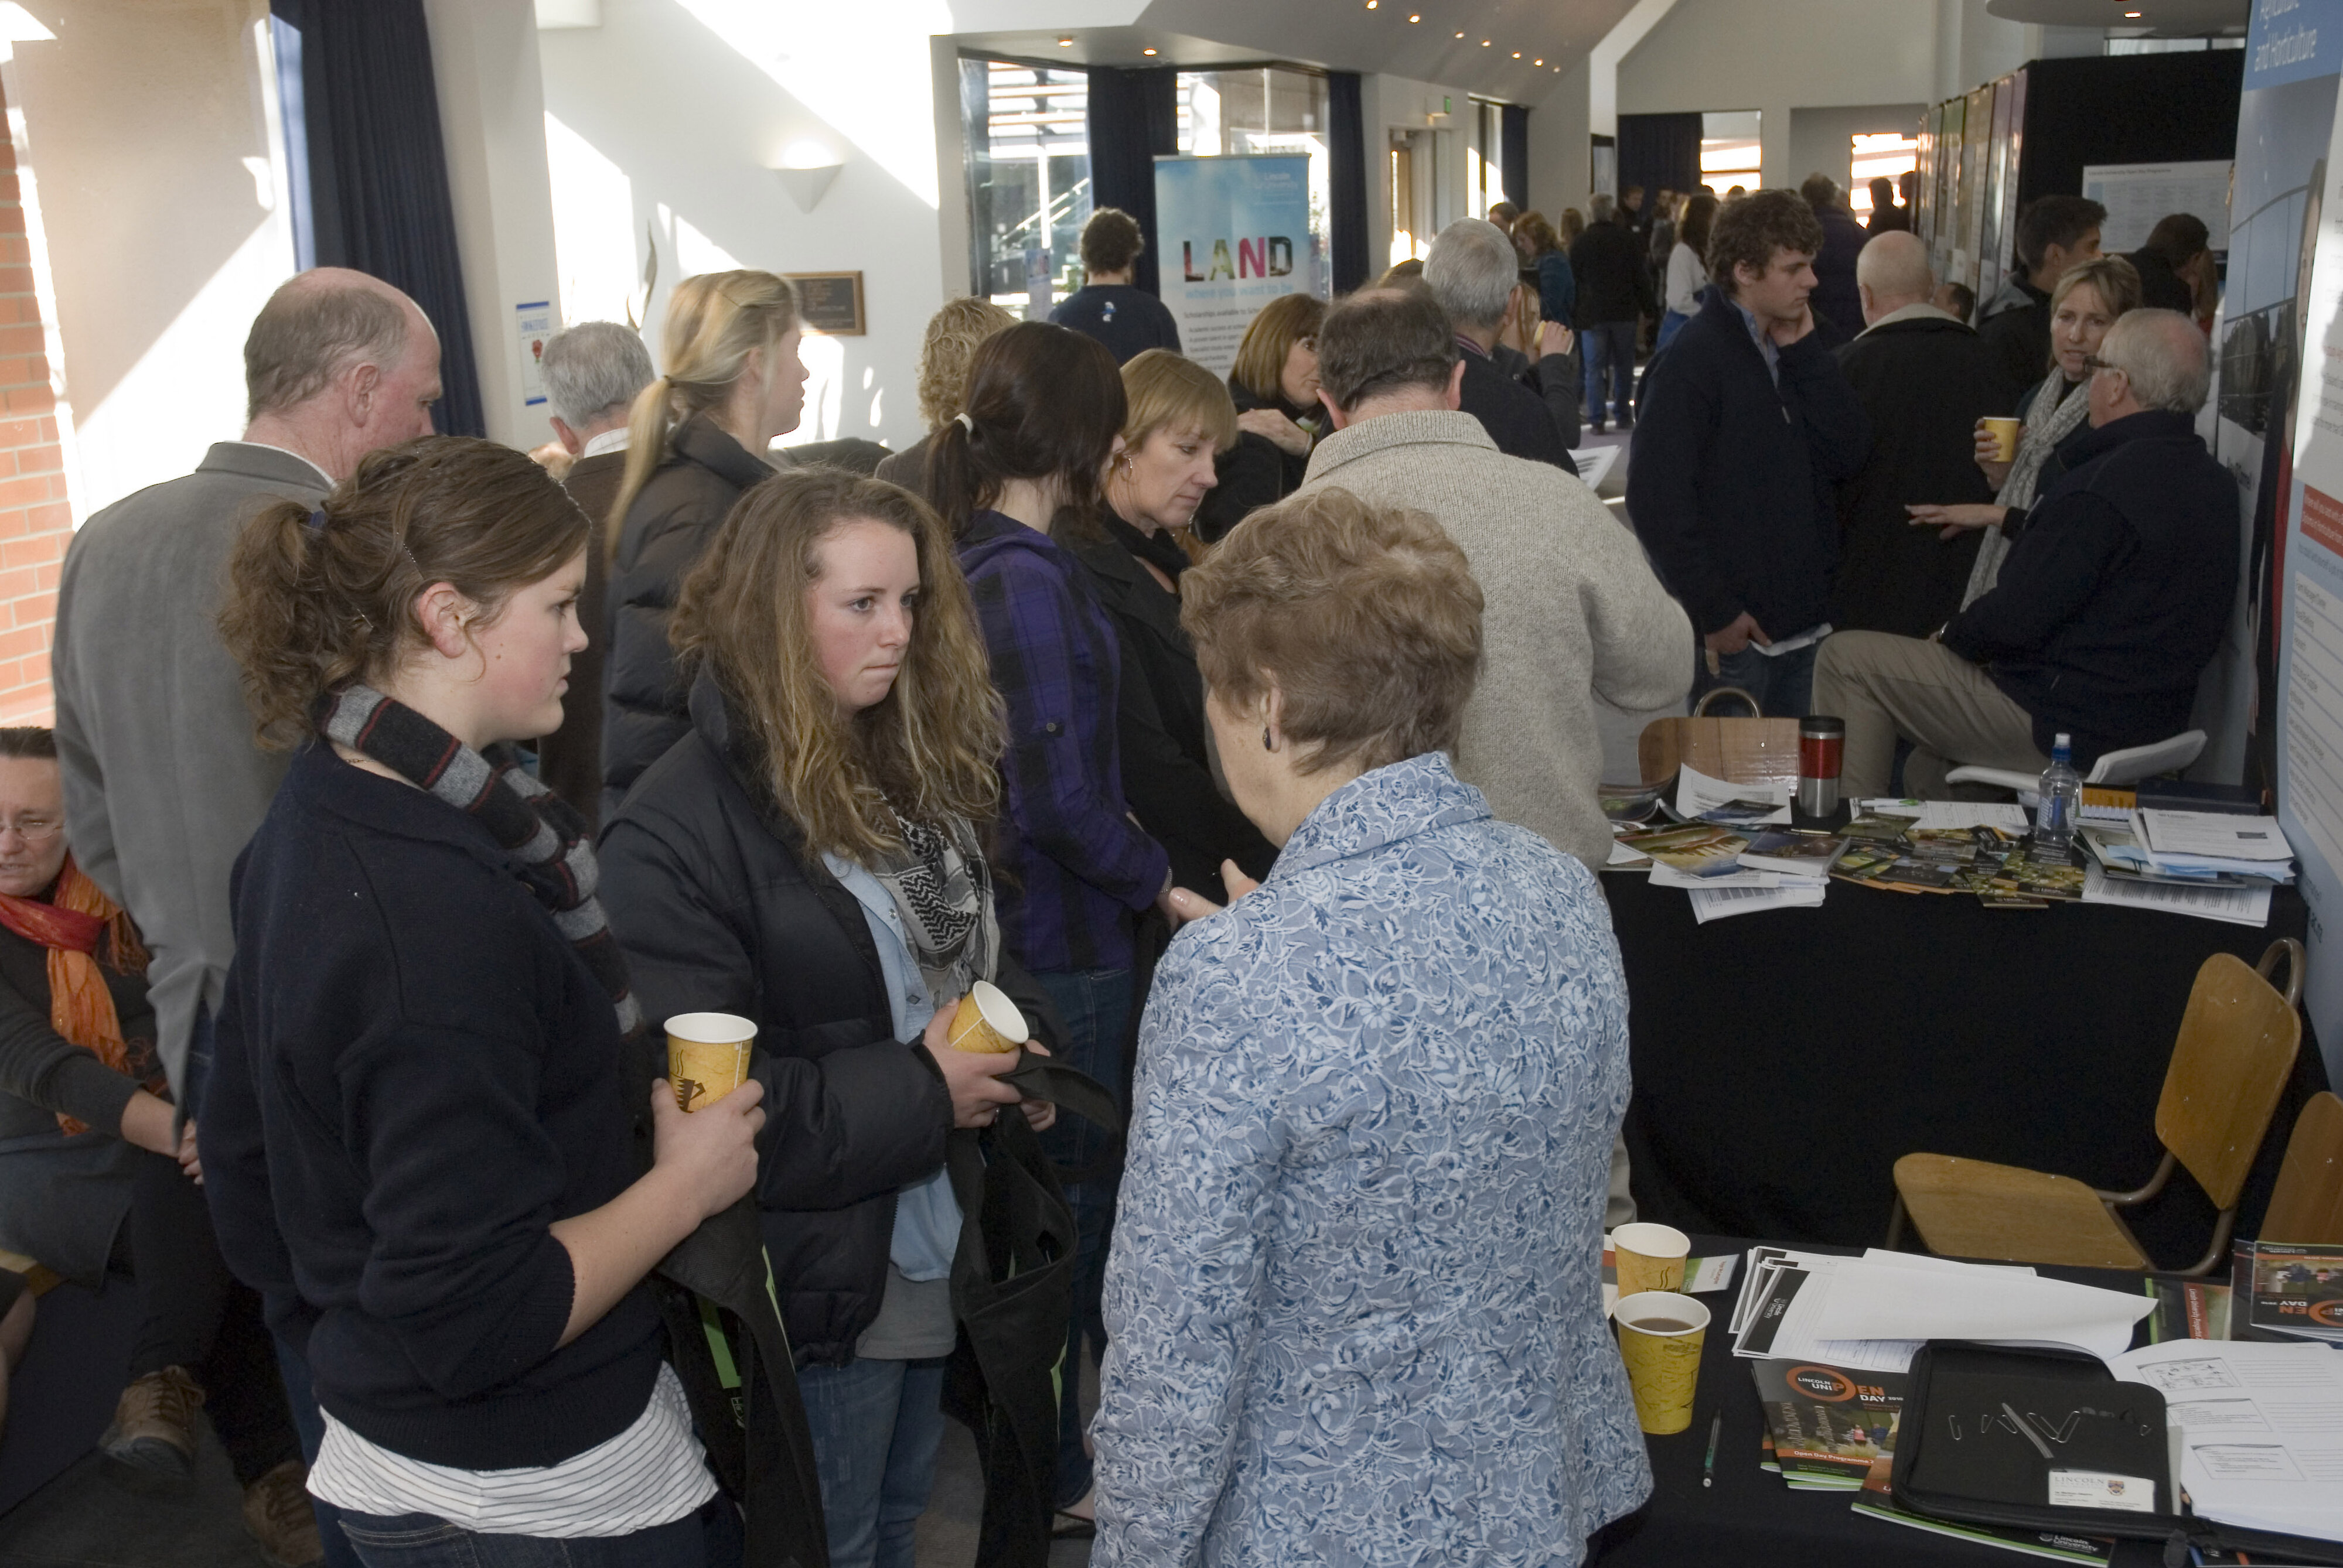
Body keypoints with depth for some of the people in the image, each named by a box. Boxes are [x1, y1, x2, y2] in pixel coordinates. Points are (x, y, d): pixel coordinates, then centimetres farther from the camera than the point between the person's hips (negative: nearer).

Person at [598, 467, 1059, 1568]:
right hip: (821, 1288, -7)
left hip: (938, 1256, 7)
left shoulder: (919, 771, 3)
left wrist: (1010, 1043, -5)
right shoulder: (677, 833, -20)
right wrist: (920, 1093, -21)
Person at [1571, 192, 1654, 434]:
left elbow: (1573, 280, 1)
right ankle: (1623, 416, 16)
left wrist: (1574, 315, 9)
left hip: (1591, 314, -1)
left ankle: (1596, 419, -6)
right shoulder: (1629, 241, 0)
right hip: (1624, 312, 1)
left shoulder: (1579, 243, -4)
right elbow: (1642, 278, 3)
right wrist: (1646, 309, 11)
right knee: (1623, 366, 12)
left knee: (1594, 368, 0)